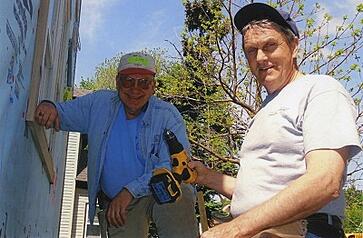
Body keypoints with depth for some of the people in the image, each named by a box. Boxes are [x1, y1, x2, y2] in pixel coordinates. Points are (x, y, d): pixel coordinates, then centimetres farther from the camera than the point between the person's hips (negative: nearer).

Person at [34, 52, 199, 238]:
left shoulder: (168, 116, -13)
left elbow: (175, 166, -21)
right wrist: (49, 107, -18)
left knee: (178, 197, -34)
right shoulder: (99, 103, -1)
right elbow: (63, 113, 8)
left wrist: (130, 191, -29)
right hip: (116, 202, 3)